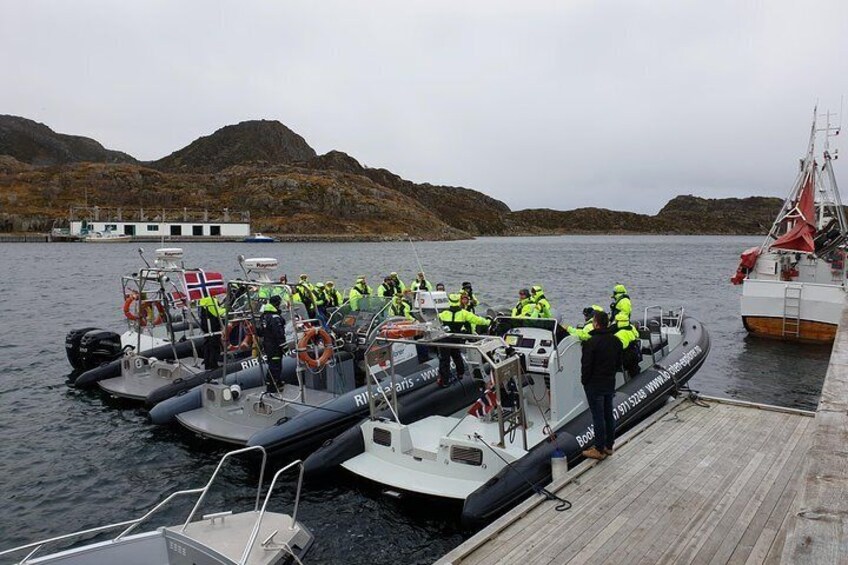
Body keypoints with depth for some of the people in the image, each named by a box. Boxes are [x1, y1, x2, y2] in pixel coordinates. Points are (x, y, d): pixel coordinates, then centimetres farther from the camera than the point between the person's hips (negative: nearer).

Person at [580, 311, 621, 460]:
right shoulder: (615, 340, 3)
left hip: (594, 385, -7)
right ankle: (608, 446, 27)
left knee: (598, 417, 0)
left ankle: (599, 450, 8)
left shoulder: (591, 342, -21)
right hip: (610, 383, 7)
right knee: (608, 415, 16)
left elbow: (586, 365, -18)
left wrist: (584, 380, -4)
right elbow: (619, 363, 11)